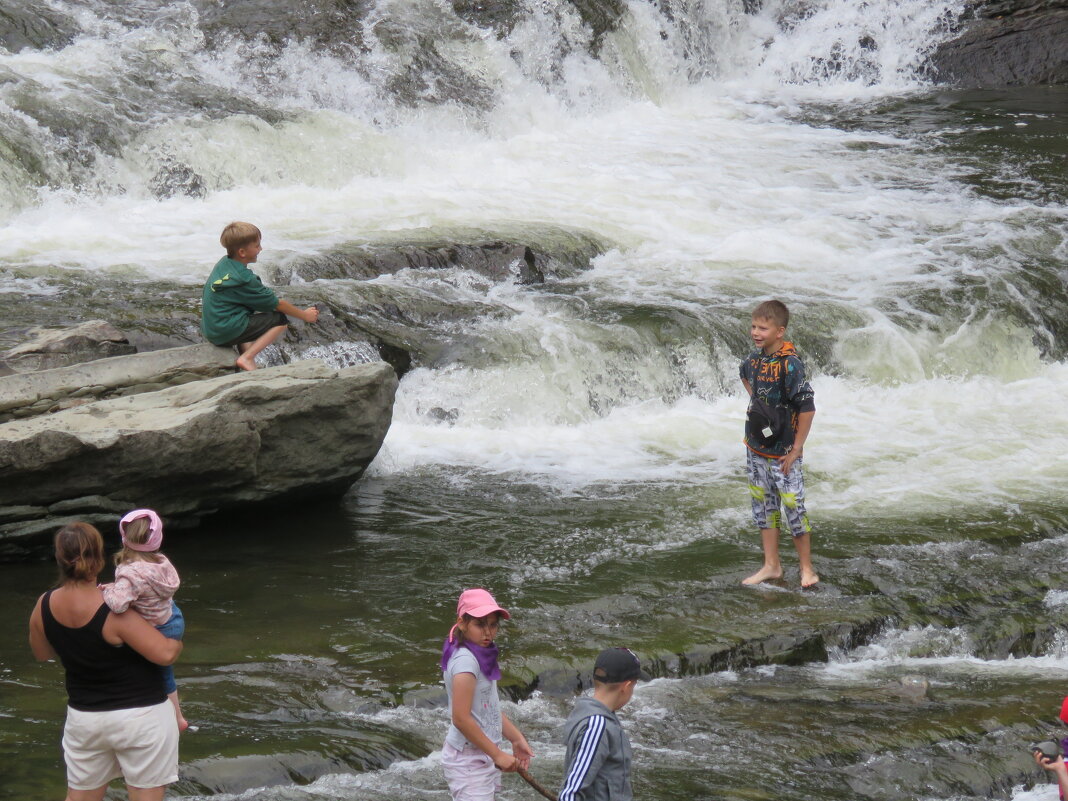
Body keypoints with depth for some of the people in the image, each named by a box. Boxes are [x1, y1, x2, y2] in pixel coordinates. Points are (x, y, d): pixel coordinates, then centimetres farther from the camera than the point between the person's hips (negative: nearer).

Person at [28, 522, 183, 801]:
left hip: (83, 716, 5)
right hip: (140, 715, -5)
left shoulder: (44, 607, -7)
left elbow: (41, 653, 11)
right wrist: (177, 643, -3)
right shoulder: (114, 613, -25)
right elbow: (164, 654, -25)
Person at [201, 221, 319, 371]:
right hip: (226, 333, -9)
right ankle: (247, 358, -11)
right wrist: (305, 315, 5)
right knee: (280, 321, -4)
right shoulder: (244, 278, -18)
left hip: (209, 329, 9)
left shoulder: (224, 263, 8)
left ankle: (246, 354, 13)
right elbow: (278, 304, -8)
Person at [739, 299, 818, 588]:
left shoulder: (790, 364, -20)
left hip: (782, 453, -7)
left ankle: (807, 569, 8)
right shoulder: (754, 359, 3)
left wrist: (796, 449, -17)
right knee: (763, 506, 12)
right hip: (756, 449, 7)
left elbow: (807, 407, -20)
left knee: (794, 507, -2)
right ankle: (771, 565, 22)